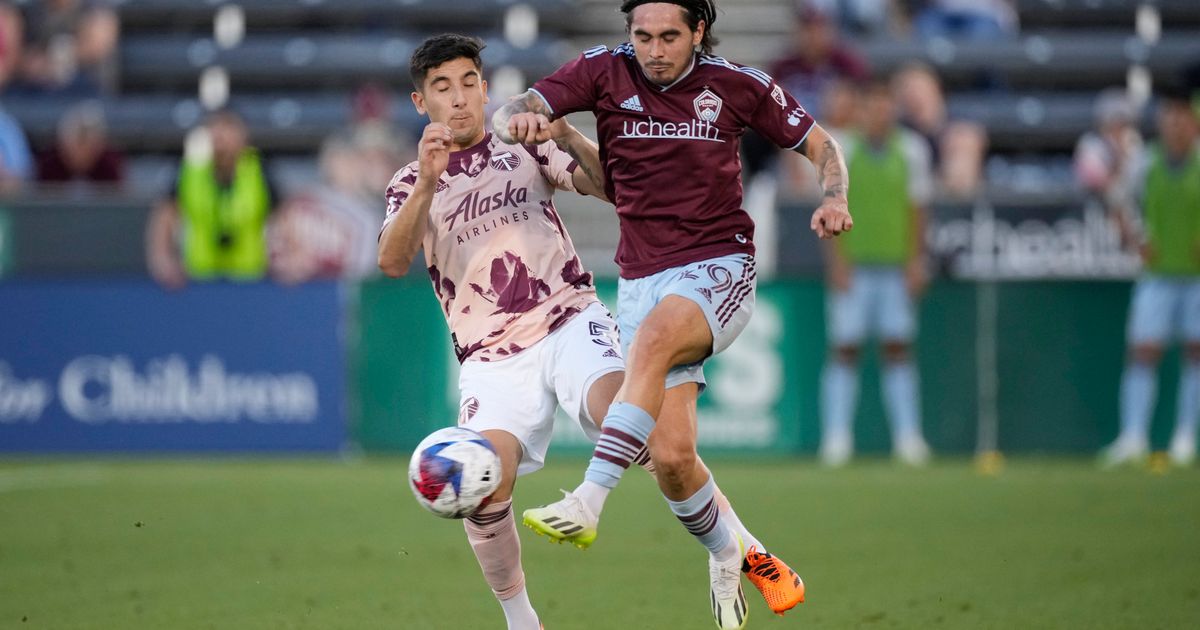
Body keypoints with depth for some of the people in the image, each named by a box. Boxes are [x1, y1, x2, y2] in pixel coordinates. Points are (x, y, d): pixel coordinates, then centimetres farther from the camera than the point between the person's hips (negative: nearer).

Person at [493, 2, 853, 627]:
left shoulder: (737, 86, -2)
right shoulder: (605, 71, -1)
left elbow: (819, 144, 11)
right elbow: (505, 116, -10)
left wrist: (833, 200, -10)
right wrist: (519, 119, -35)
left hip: (719, 271, -2)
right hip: (641, 281, 2)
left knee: (653, 338, -36)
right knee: (670, 455, -8)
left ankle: (587, 503, -41)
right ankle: (735, 554, 21)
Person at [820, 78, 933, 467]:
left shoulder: (910, 151, 5)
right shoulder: (842, 150, 0)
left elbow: (916, 211, 7)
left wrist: (915, 261, 0)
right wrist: (838, 261, -7)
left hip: (896, 267, 1)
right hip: (853, 267, -1)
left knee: (898, 348, -1)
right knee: (844, 349, -4)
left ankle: (908, 436, 1)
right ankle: (837, 437, -1)